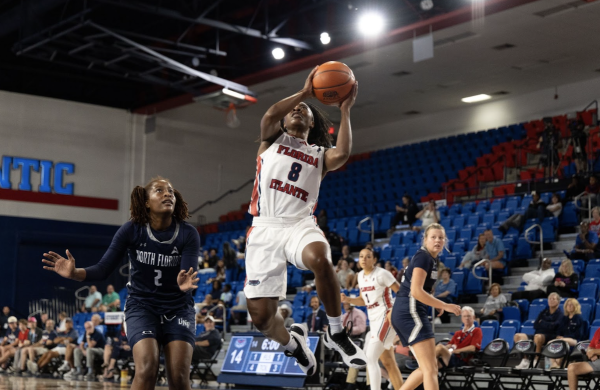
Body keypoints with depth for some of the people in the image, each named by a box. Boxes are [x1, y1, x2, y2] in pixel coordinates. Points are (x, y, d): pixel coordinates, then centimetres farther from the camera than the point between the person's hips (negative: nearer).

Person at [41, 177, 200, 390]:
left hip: (178, 309, 1)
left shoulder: (188, 234, -12)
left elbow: (189, 274, -21)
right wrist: (74, 273, -30)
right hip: (142, 306, 0)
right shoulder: (131, 230, -11)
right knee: (146, 369, -22)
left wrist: (185, 284, -45)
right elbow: (103, 269, -11)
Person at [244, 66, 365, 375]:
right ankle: (292, 344, 29)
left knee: (320, 260, -38)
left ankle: (336, 333, -18)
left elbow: (342, 154, -7)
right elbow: (268, 116, -7)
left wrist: (345, 110, -3)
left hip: (301, 224, 0)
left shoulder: (320, 154, 18)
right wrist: (305, 92, -6)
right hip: (265, 228, 0)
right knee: (261, 316, -5)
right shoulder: (272, 140, 17)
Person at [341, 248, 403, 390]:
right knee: (388, 362, 11)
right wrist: (348, 300, 2)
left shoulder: (381, 274, -12)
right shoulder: (361, 275, 10)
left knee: (370, 358, -16)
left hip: (386, 318, -8)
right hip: (374, 320, 8)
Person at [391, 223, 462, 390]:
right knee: (430, 368, -13)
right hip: (411, 313, -10)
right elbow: (416, 291, -22)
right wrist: (445, 306, -19)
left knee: (428, 367, 14)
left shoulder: (433, 259, 18)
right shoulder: (423, 257, -11)